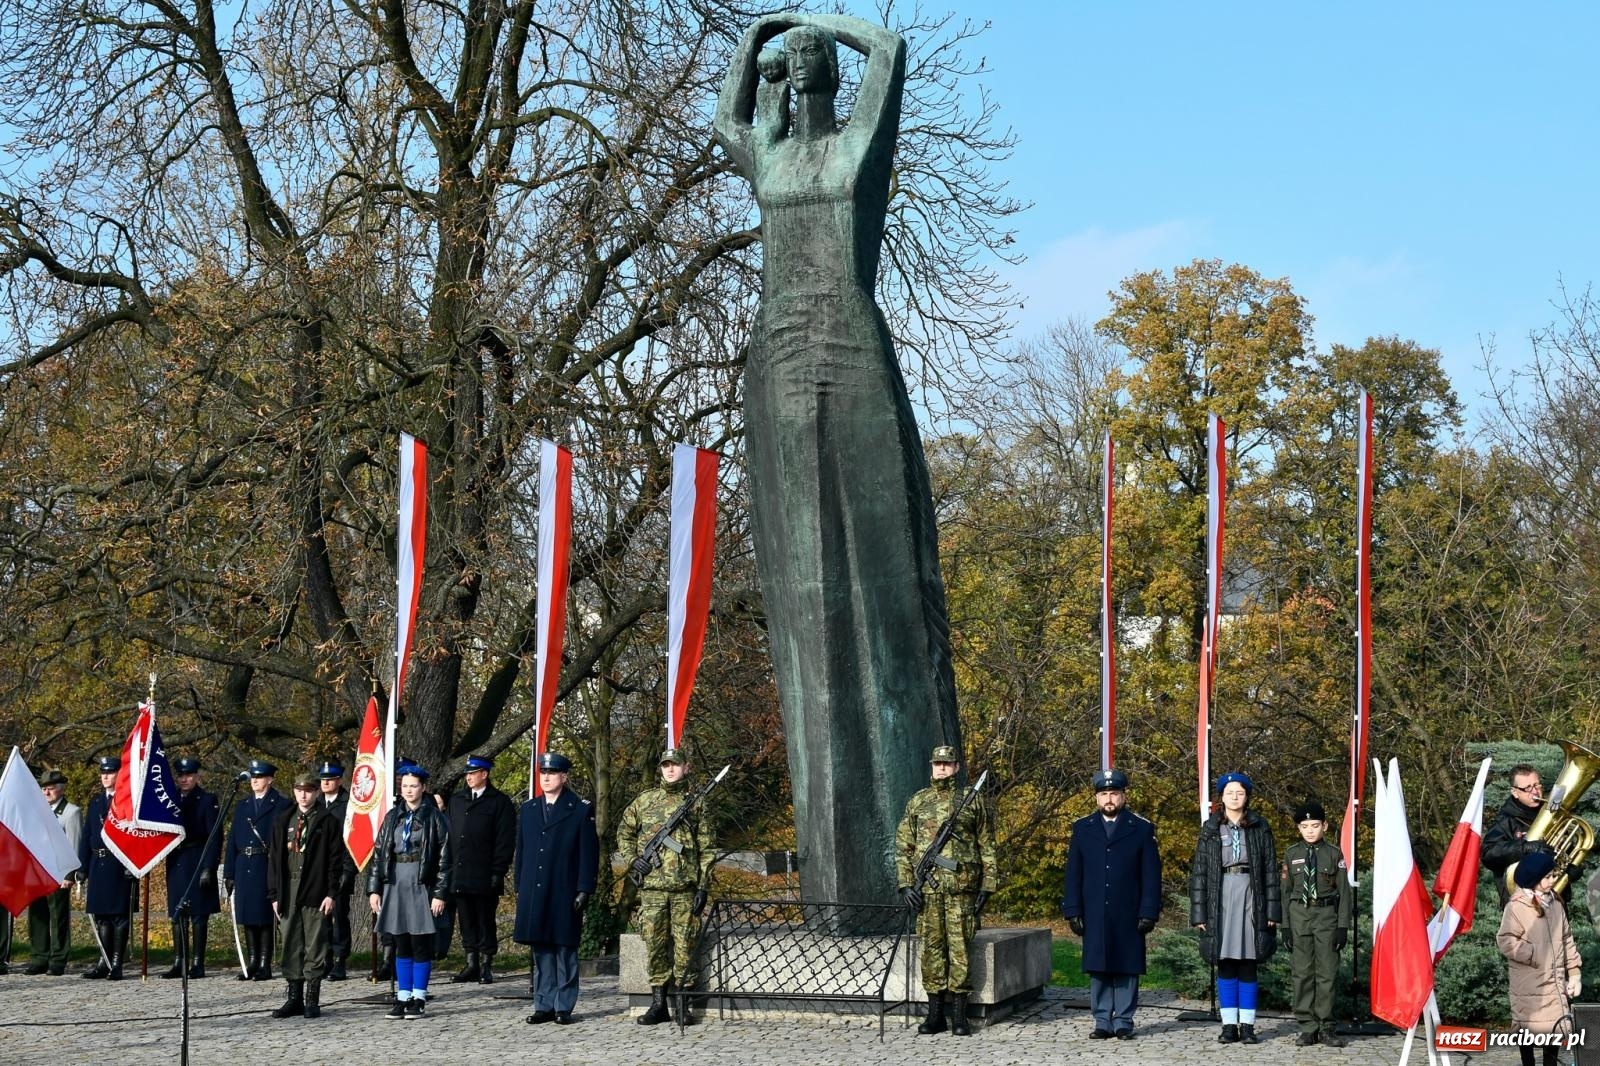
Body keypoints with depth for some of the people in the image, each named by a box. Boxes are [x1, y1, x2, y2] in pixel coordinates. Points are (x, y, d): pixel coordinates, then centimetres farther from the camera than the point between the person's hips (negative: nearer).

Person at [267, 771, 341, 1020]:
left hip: (315, 893, -4)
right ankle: (294, 997, 14)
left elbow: (335, 860, -2)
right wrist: (274, 894, 6)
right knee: (290, 945, 7)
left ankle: (312, 999, 5)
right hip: (288, 891, 4)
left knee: (314, 946, -1)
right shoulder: (283, 821, 13)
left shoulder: (327, 822, 1)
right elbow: (274, 859, 12)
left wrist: (331, 893, -9)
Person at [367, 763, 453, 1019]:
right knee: (401, 945, 8)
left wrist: (440, 893, -10)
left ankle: (419, 999, 7)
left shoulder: (435, 818, -2)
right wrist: (374, 890, 4)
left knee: (421, 945, 0)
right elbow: (378, 853, 10)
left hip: (422, 887, -4)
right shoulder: (392, 817, 10)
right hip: (395, 885, 4)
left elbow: (445, 859, -5)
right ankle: (402, 998, 13)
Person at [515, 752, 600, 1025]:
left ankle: (564, 1007, 7)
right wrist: (520, 887, 11)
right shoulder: (528, 809, 13)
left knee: (566, 951, 1)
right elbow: (521, 851, 16)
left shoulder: (581, 810, -1)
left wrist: (584, 890, -8)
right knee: (541, 951, 7)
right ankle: (544, 1006, 13)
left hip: (565, 894, -4)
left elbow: (589, 853, -3)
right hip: (533, 894, 4)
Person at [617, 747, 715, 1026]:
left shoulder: (695, 804, 6)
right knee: (655, 945, 4)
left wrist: (703, 886, -2)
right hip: (652, 887, 2)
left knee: (684, 946, 0)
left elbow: (705, 849, 5)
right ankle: (659, 1004, 11)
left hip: (685, 888, -1)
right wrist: (632, 859, 2)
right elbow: (623, 833, 19)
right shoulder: (644, 800, 10)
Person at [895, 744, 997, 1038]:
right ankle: (935, 1013, 10)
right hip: (927, 887, 2)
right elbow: (903, 846, 11)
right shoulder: (917, 802, 11)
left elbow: (987, 847, 7)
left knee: (960, 947, -2)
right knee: (931, 947, 3)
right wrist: (905, 884, 1)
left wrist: (987, 886, 0)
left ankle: (959, 1014, 3)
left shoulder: (973, 801, 6)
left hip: (962, 886, -2)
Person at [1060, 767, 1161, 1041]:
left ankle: (1123, 1021, 9)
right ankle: (1102, 1021, 10)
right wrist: (1072, 911, 0)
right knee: (1097, 970, 4)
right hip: (1093, 915, 2)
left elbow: (1151, 875, 1)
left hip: (1128, 916, -1)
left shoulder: (1142, 829, 3)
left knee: (1127, 970, 2)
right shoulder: (1082, 828, 9)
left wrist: (1149, 913, -6)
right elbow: (1073, 874, 7)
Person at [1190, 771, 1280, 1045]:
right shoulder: (1211, 829, 7)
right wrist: (1199, 912, -1)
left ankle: (1247, 1025, 6)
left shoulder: (1260, 828, 7)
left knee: (1248, 966, 1)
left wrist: (1272, 910, 0)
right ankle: (1229, 1025, 7)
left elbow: (1270, 870, 6)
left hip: (1251, 898, -1)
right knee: (1225, 965, 2)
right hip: (1221, 898, 1)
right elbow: (1199, 872, 5)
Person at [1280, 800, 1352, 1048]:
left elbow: (1344, 892, 1)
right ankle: (1307, 1027, 9)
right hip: (1299, 914, 2)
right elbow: (1286, 891, 8)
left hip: (1326, 915, -2)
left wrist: (1343, 926, -5)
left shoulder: (1334, 854, 0)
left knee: (1327, 972, 0)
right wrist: (1285, 926, 3)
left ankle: (1326, 1027, 8)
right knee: (1303, 972, 3)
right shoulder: (1292, 854, 5)